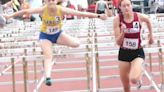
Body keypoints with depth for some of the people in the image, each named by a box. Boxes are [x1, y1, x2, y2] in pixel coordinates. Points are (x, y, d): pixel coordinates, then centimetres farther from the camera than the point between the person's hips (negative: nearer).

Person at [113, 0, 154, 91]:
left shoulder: (139, 17, -12)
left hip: (138, 53, -1)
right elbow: (118, 42, -13)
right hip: (123, 53, 1)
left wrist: (151, 35, 22)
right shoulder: (117, 19, -13)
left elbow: (148, 21, 14)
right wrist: (122, 32, -31)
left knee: (134, 79, -24)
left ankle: (140, 71, 13)